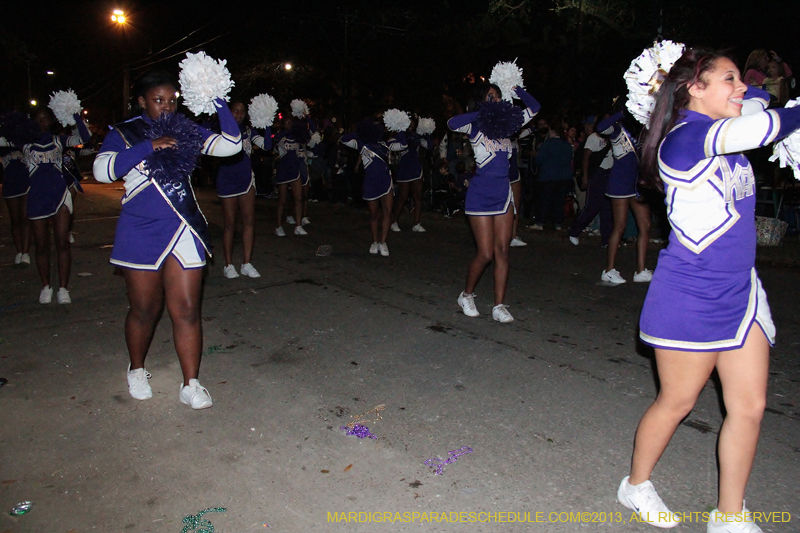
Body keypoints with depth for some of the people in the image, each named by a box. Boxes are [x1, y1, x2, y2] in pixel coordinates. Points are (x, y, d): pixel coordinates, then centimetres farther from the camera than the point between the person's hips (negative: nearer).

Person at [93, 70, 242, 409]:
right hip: (141, 235, -2)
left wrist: (218, 103, -11)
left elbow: (231, 145, -1)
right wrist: (150, 147, -21)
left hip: (184, 232, 2)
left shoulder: (187, 131, 9)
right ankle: (136, 370, 35)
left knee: (186, 310, 0)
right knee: (144, 310, 11)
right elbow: (102, 170, -16)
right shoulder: (124, 134, 1)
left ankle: (191, 385, 9)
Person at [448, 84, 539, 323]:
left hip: (503, 194, 5)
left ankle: (499, 306, 8)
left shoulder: (506, 124, 10)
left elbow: (534, 107, 16)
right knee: (485, 254, -5)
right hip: (480, 196, -5)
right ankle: (466, 295, 19)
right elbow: (452, 123, -24)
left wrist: (515, 89, 4)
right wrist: (484, 113, -21)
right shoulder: (476, 126, -5)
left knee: (502, 251, 2)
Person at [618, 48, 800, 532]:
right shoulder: (683, 139, -16)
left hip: (740, 291, 8)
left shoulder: (727, 131, 9)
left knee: (750, 406, 9)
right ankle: (636, 485, 31)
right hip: (691, 296, -8)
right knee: (677, 402, 6)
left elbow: (758, 100, 28)